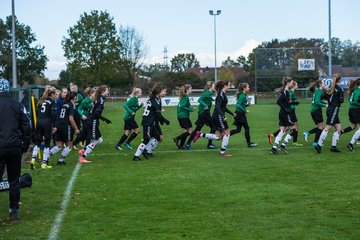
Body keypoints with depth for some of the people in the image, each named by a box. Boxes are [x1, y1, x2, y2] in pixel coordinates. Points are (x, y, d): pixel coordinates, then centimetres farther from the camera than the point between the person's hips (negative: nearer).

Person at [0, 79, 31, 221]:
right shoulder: (17, 105, 4)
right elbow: (26, 127, 4)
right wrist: (25, 146, 12)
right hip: (15, 148, 3)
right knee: (14, 181, 10)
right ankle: (14, 212, 13)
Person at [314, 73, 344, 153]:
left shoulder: (331, 88, 10)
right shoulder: (339, 89, -12)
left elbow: (324, 96, 9)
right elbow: (341, 100, -13)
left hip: (330, 109, 8)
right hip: (334, 110, -8)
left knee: (338, 128, 10)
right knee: (327, 128, -8)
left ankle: (333, 146, 8)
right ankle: (319, 145, -10)